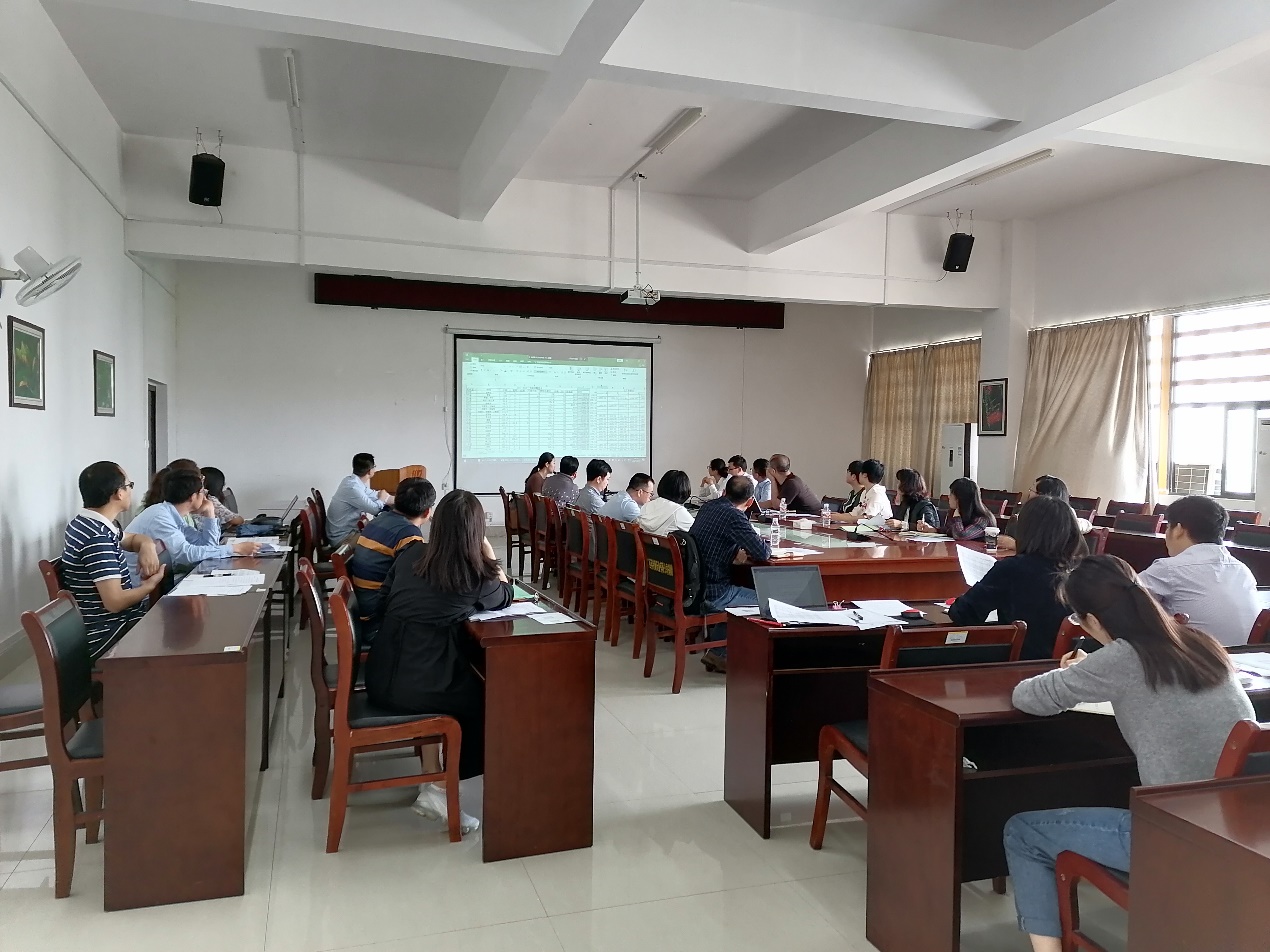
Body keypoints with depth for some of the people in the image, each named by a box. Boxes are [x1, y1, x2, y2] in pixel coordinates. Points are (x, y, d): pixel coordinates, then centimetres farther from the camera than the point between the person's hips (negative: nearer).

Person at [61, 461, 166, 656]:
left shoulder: (87, 523, 6)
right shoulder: (97, 537, -24)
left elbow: (132, 539, 24)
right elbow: (115, 602, -28)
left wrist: (147, 546, 0)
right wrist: (151, 584, -11)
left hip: (112, 623, 9)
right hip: (107, 636, -9)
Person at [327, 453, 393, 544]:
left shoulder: (353, 479, 1)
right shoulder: (353, 488, -27)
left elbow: (373, 496, 12)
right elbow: (375, 509, -18)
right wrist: (382, 499, 3)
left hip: (344, 530, 9)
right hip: (341, 537, -9)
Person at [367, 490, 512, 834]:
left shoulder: (410, 555, 4)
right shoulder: (474, 575, -9)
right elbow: (505, 596, 13)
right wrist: (488, 553, 12)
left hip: (381, 677, 5)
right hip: (416, 687, -5)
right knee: (482, 697, 21)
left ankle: (432, 782, 28)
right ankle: (438, 788, 20)